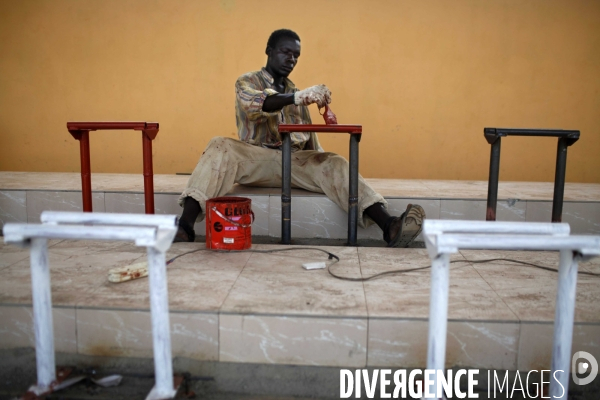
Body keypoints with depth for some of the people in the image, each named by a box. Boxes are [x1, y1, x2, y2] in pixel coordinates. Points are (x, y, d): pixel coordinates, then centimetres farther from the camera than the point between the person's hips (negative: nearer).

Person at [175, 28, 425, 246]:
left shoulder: (296, 91, 25)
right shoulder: (247, 82, 10)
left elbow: (309, 138, 22)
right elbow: (254, 106, -16)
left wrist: (324, 167, 3)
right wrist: (295, 97, -34)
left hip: (296, 161, 3)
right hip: (256, 159, -3)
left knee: (333, 164, -24)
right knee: (220, 148, -31)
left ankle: (388, 226, -41)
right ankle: (185, 225, -45)